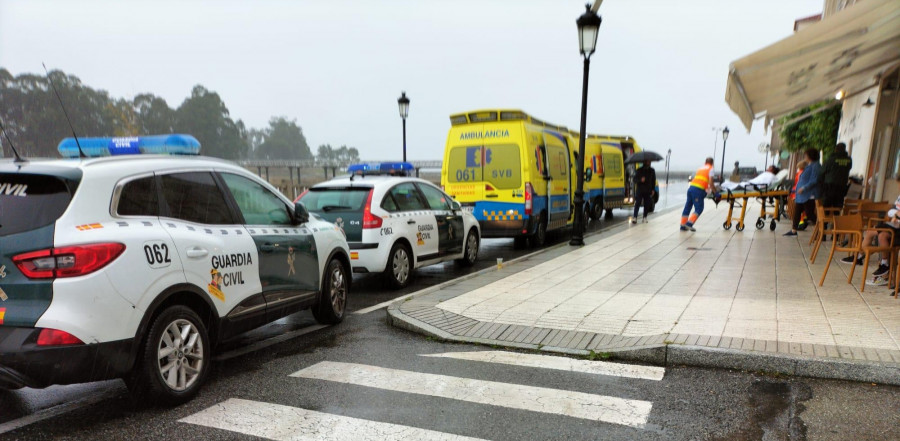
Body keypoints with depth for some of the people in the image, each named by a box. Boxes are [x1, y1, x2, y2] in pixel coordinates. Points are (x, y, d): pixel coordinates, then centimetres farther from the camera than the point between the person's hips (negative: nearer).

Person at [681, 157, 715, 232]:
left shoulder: (701, 168, 25)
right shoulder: (710, 169, 5)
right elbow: (710, 182, -5)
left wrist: (708, 187, 33)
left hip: (691, 187, 7)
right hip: (698, 190, -7)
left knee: (687, 207, 10)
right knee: (699, 209, -1)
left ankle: (683, 226, 12)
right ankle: (689, 224, -12)